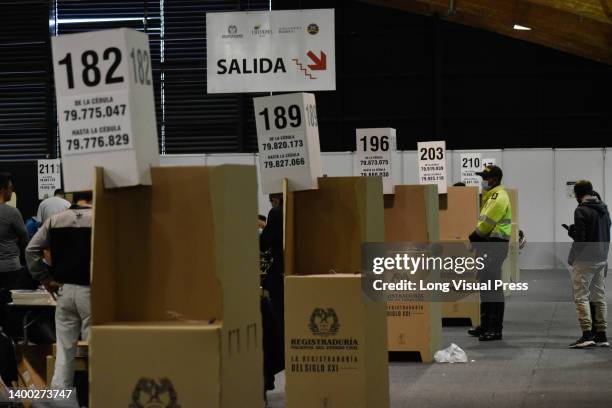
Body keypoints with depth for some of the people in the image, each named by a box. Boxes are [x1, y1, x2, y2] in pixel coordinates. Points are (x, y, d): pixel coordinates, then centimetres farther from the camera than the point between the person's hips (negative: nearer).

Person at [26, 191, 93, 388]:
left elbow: (31, 250, 4)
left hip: (64, 289, 4)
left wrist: (45, 279, 8)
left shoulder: (55, 220, 5)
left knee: (65, 348, 10)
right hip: (90, 290, -4)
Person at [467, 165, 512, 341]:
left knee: (494, 287, -9)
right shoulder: (491, 196, 18)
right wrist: (475, 239, 5)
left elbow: (486, 224, -17)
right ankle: (486, 325, 23)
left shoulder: (499, 197, -15)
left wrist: (472, 238, -4)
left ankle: (495, 329, -8)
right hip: (489, 245, 11)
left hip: (496, 245, -11)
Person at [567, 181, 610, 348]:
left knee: (581, 297, -6)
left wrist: (571, 257, -6)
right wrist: (604, 254, 18)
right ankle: (601, 335, 12)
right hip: (601, 259, 8)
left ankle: (587, 334, -13)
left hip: (585, 260, -8)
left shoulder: (581, 211, -14)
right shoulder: (604, 209, 11)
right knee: (599, 297, 11)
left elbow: (580, 238, -18)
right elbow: (607, 235, 15)